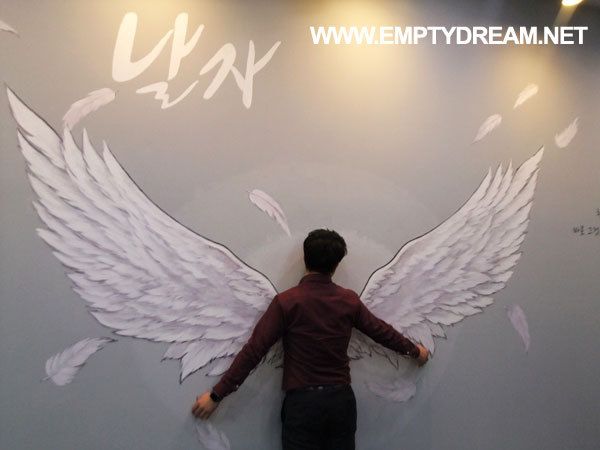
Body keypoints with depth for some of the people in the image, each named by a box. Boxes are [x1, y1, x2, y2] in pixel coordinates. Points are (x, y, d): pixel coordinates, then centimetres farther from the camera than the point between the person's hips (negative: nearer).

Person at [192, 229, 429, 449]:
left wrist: (216, 395, -6)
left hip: (303, 402, -4)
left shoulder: (286, 301, -13)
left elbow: (253, 351, -14)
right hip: (341, 400, 4)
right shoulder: (349, 300, -2)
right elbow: (382, 331, 11)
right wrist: (415, 351, 30)